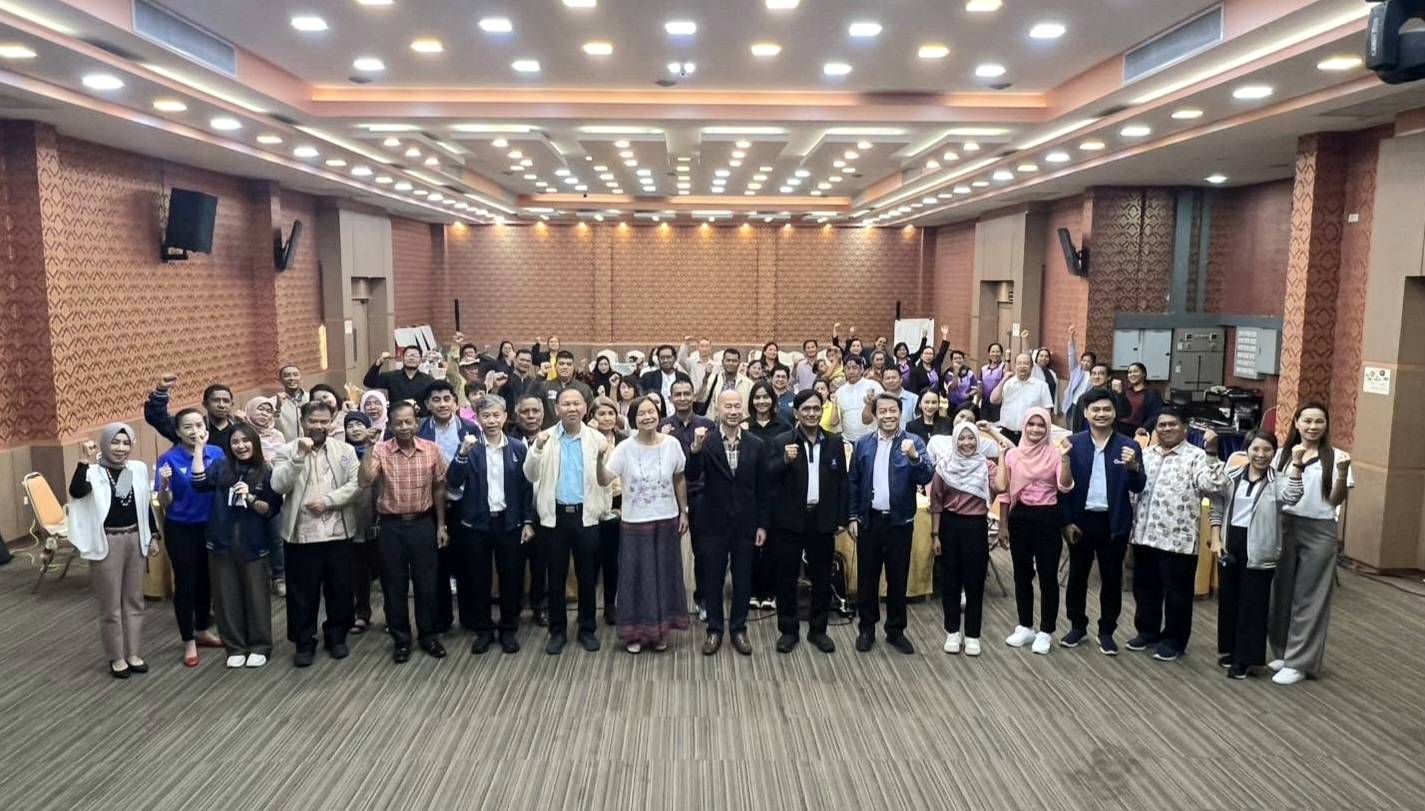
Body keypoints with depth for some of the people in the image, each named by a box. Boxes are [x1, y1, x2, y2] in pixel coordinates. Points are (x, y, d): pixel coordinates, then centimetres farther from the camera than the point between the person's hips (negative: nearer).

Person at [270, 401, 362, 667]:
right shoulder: (287, 451, 0)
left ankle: (336, 637, 28)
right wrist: (300, 455, -22)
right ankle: (304, 643, 21)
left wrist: (328, 500, -14)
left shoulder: (345, 450, 5)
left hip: (338, 533, 2)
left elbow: (355, 484, -3)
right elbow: (278, 486, -14)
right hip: (301, 534, -1)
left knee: (340, 590, 11)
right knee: (303, 593, 7)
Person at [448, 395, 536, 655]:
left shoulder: (518, 447, 0)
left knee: (511, 579, 8)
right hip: (476, 523, 0)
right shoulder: (469, 446, -3)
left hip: (509, 522, 0)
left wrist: (528, 521, -1)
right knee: (478, 580, 9)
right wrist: (463, 453, -26)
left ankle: (509, 630, 23)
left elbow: (526, 487, 3)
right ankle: (483, 629, 24)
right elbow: (454, 482, -13)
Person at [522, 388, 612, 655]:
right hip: (556, 515, 0)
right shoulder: (545, 438, 0)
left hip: (586, 515, 0)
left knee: (587, 576, 9)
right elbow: (531, 476, -7)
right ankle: (557, 631, 21)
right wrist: (537, 449, -19)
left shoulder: (598, 439, 0)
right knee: (556, 576, 8)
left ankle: (587, 629, 23)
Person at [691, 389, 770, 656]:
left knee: (743, 581, 12)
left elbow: (762, 488, 3)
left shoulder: (756, 445, -2)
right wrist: (694, 449, -38)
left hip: (745, 524, 1)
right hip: (714, 523, -1)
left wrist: (762, 524, 1)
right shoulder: (706, 441, -7)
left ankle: (739, 629, 27)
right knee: (712, 580, 10)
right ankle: (714, 630, 25)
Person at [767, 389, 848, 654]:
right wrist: (785, 460, -27)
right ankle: (788, 630, 21)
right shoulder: (781, 443, -4)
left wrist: (841, 519, 5)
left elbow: (842, 482, 7)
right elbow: (768, 479, -10)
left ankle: (818, 629, 26)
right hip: (790, 521, -2)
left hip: (823, 520, 2)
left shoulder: (834, 443, 4)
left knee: (822, 579, 11)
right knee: (787, 578, 7)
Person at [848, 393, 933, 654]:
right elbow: (853, 483, 5)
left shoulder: (913, 442, -4)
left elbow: (926, 478, -15)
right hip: (869, 520, 1)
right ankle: (867, 628, 23)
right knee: (867, 577, 9)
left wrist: (914, 456, -32)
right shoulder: (863, 444, 2)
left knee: (898, 578, 9)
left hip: (900, 522, -1)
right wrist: (852, 517, 2)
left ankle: (896, 630, 22)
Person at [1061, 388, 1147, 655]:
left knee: (1111, 578, 9)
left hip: (1114, 523, 0)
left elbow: (1138, 488, -5)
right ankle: (1078, 626, 28)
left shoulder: (1128, 446, -3)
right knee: (1077, 575, 12)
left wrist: (1133, 467, -25)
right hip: (1081, 520, 0)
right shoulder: (1073, 443, -3)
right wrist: (1067, 521, -6)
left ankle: (1106, 631, 23)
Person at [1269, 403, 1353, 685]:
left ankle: (1299, 662, 9)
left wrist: (1342, 473, -19)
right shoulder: (1284, 453, 6)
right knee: (1281, 592, 10)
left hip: (1319, 531, -3)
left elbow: (1336, 500, -5)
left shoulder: (1335, 456, -2)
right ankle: (1283, 652, 24)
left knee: (1309, 598, 3)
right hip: (1285, 527, 3)